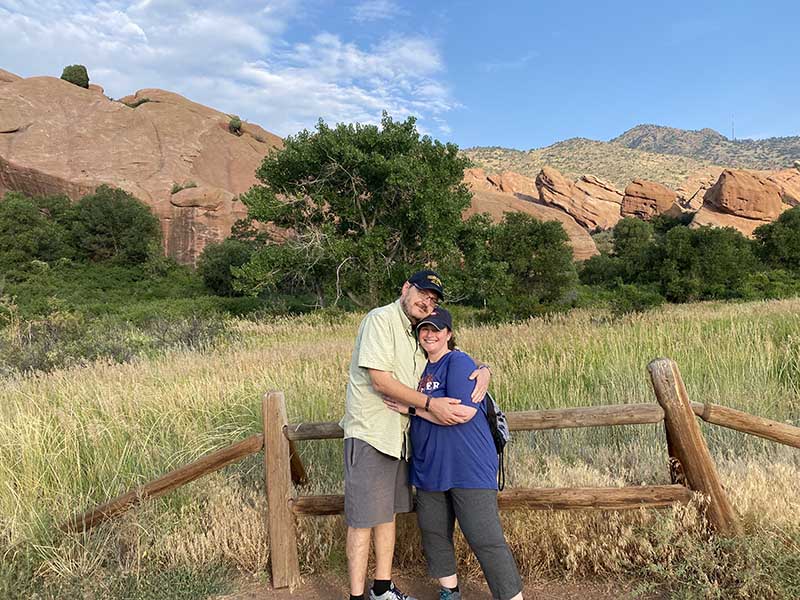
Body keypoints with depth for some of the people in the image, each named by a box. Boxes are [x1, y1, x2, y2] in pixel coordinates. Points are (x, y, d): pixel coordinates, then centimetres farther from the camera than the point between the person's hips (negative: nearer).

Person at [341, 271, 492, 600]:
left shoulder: (420, 333, 12)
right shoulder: (381, 319, -12)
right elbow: (380, 380, -20)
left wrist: (483, 370, -5)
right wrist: (431, 404, -22)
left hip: (399, 434, 8)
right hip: (369, 432, -8)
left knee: (388, 511, 17)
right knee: (363, 519, -1)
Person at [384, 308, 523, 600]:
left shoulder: (458, 362, -11)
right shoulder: (421, 367, 12)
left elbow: (463, 411, -23)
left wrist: (412, 408, -17)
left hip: (468, 468, -8)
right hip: (430, 468, 8)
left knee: (486, 540, -5)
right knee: (433, 533, 17)